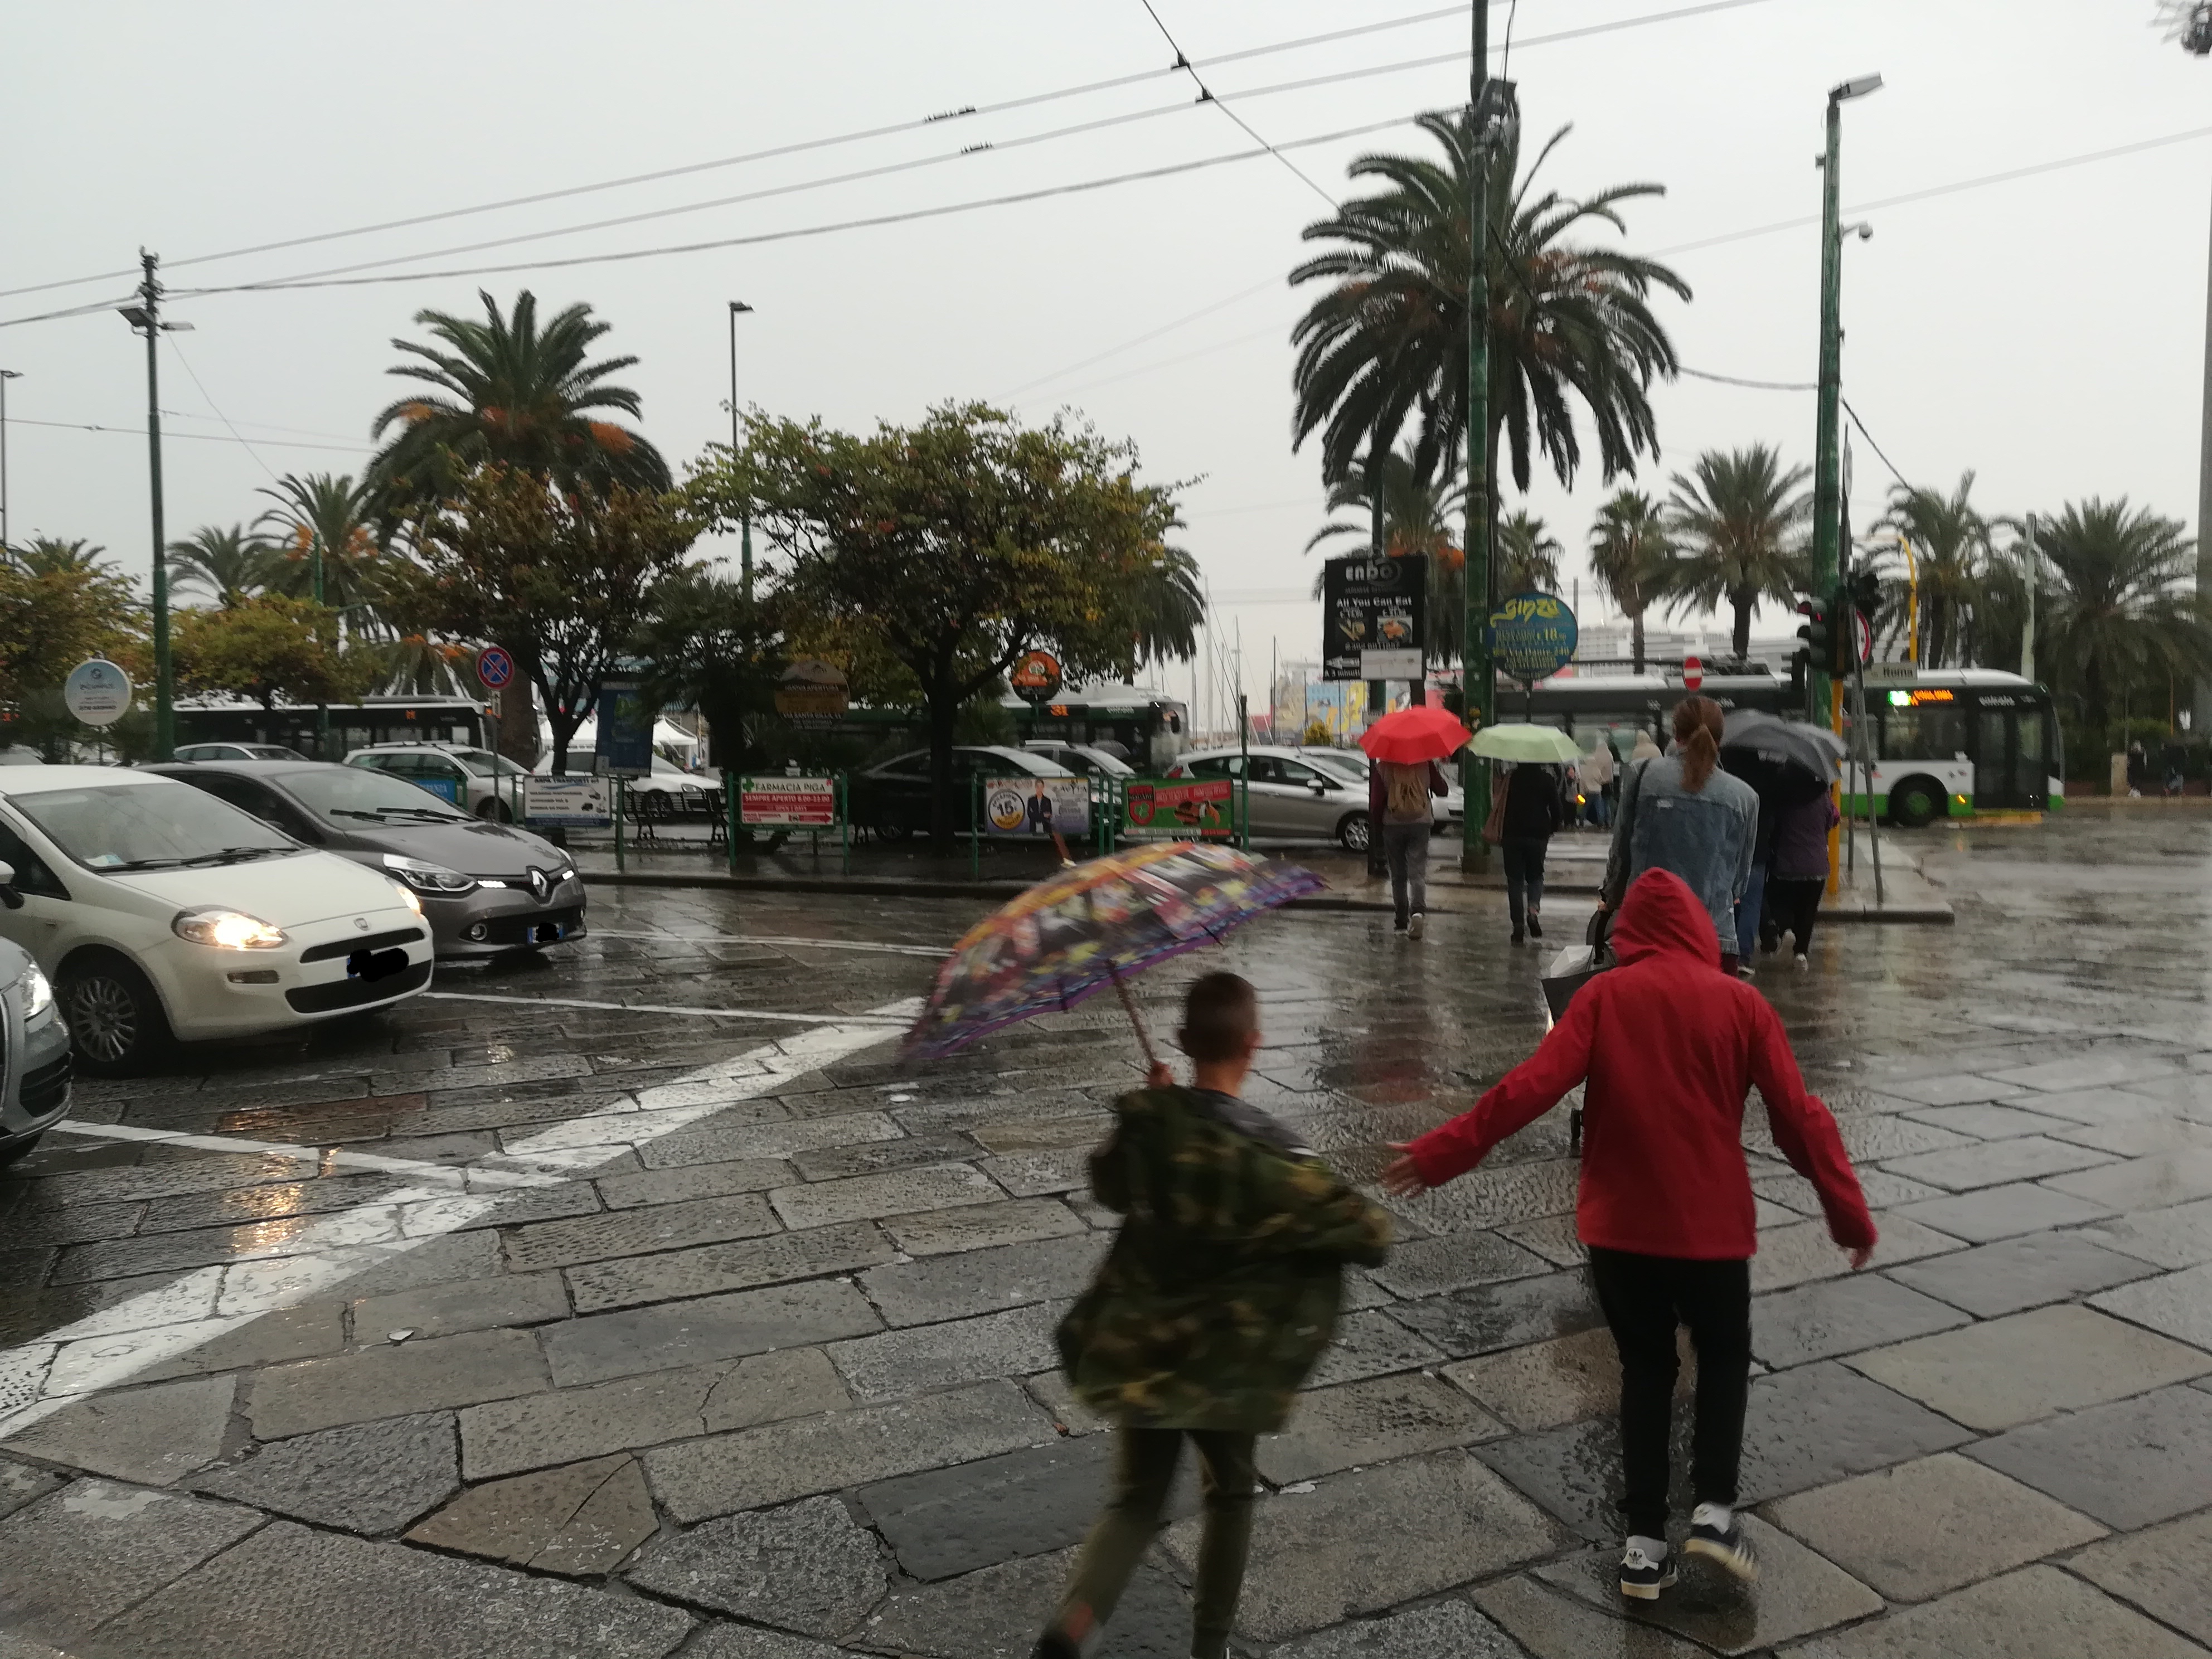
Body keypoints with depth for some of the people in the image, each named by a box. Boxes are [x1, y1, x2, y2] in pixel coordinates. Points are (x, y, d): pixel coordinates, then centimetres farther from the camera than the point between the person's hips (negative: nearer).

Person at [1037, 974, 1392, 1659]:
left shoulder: (1142, 1124, -12)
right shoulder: (1270, 1152, -21)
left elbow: (1108, 1184, 11)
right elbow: (1370, 1238, -15)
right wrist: (1369, 1218, 7)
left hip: (1137, 1349, 3)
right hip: (1226, 1365, -3)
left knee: (1135, 1498, 18)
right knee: (1229, 1498, 22)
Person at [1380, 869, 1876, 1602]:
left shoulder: (1603, 997, -6)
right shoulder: (1738, 1001, -4)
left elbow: (1533, 1086, -16)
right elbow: (1799, 1116, -4)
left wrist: (1444, 1152, -13)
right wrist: (1850, 1213, 5)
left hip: (1617, 1224, 0)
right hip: (1710, 1224, 0)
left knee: (1645, 1368, 17)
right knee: (1724, 1355, 23)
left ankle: (1644, 1542, 16)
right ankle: (1714, 1509, 11)